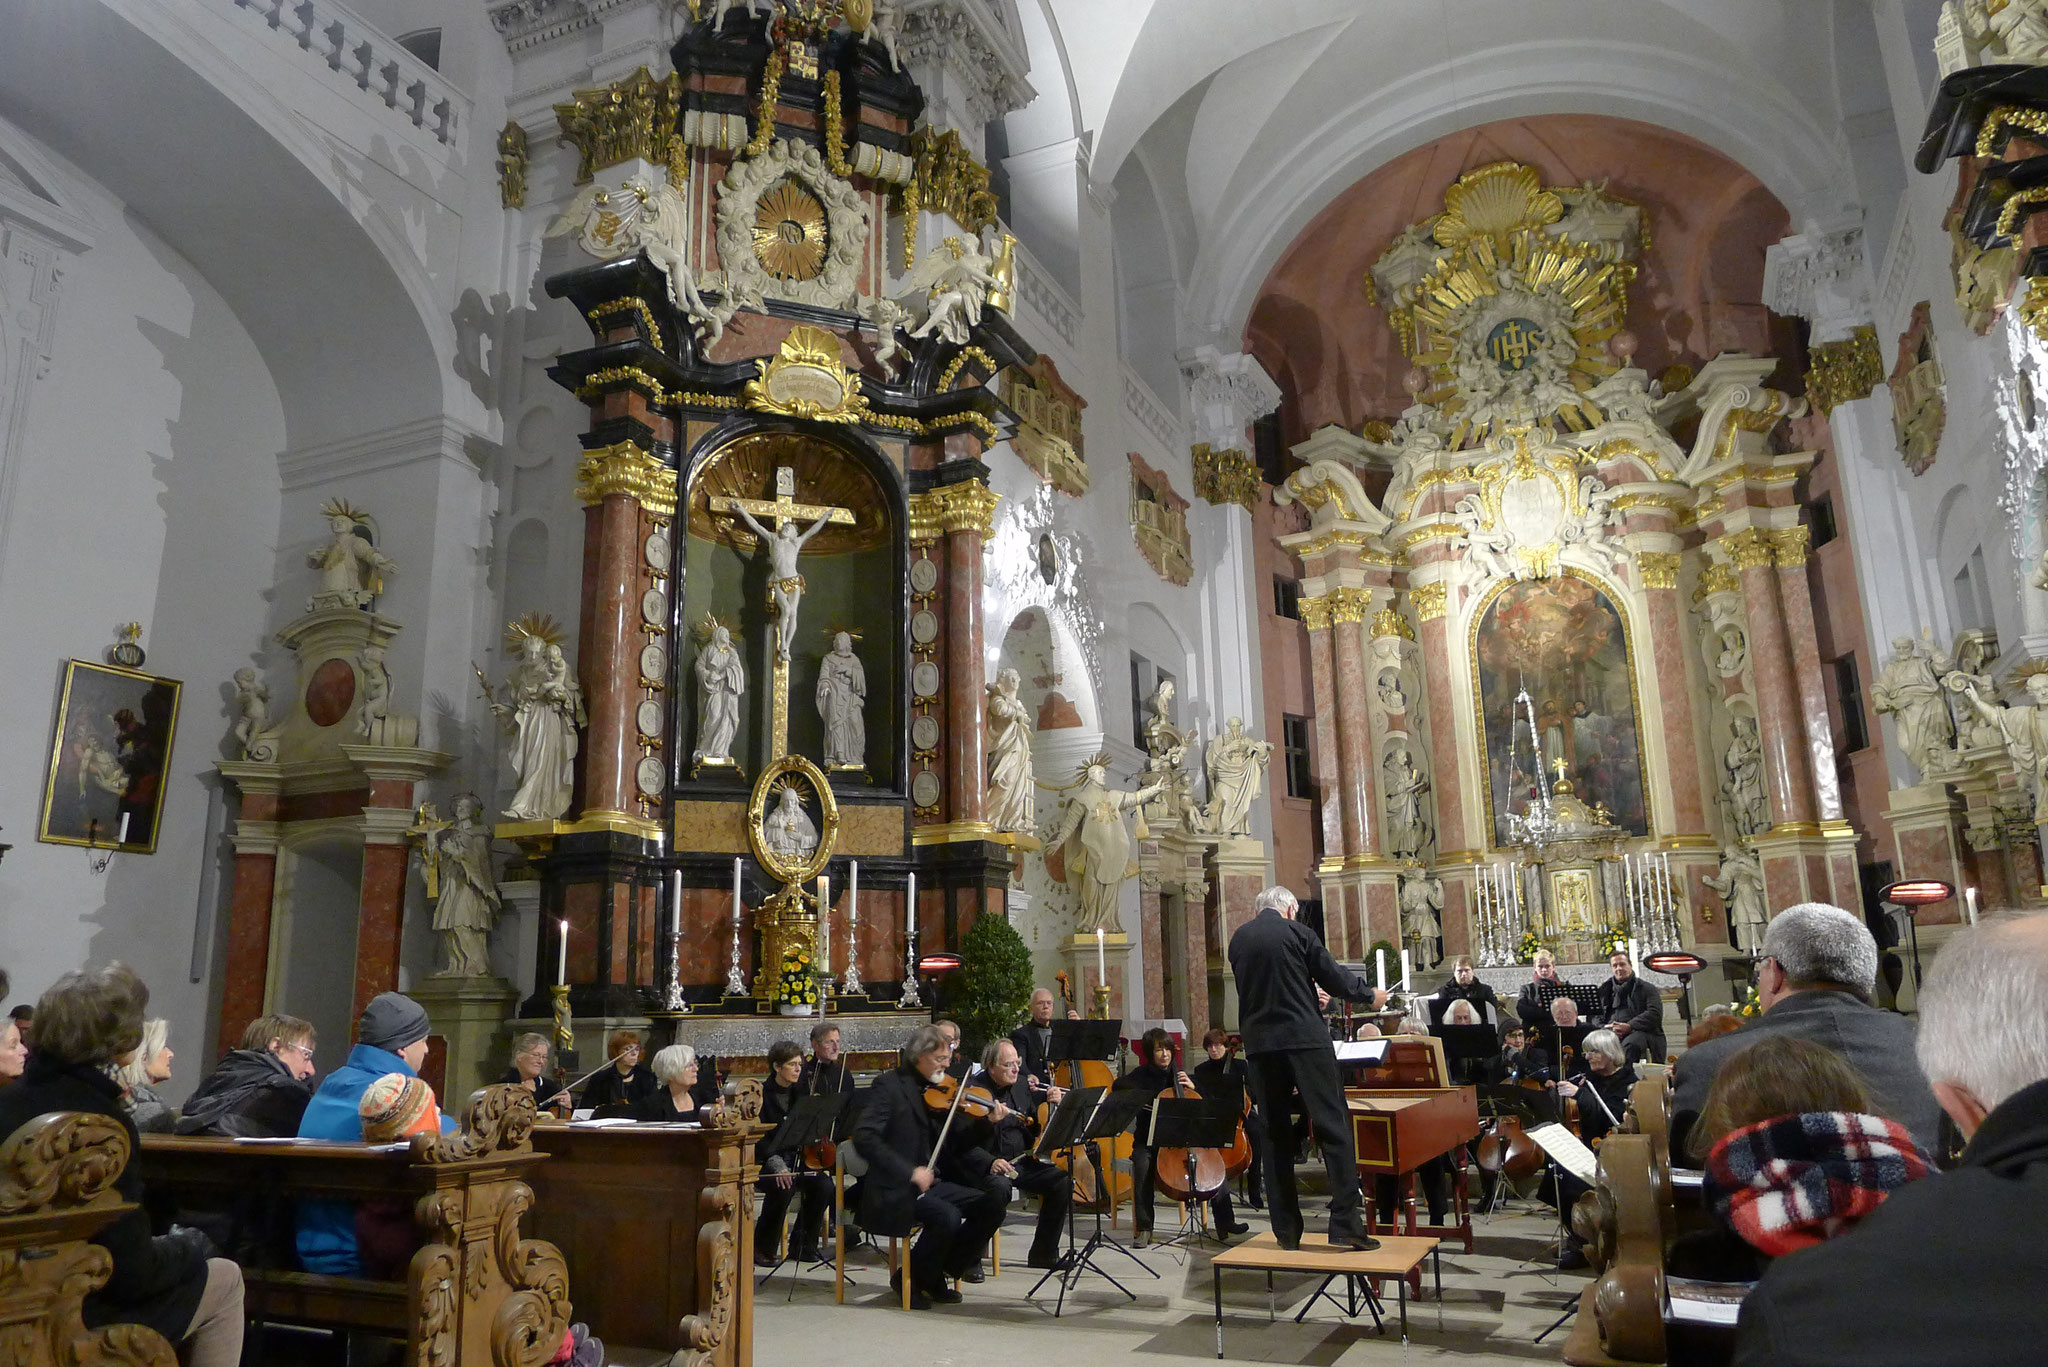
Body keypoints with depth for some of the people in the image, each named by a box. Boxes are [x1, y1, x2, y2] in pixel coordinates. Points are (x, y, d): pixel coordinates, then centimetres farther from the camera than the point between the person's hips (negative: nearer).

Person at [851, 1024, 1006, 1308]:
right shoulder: (890, 1085, -9)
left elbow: (957, 1144, 13)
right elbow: (864, 1136, -21)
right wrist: (909, 1171, -26)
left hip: (933, 1183, 7)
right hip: (895, 1190, -7)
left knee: (991, 1204, -11)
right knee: (947, 1217, -30)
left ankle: (937, 1275, 6)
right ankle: (909, 1279, -3)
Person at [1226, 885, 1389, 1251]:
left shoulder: (1238, 939, 11)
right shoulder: (1296, 932, -3)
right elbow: (1333, 976, 2)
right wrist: (1370, 995, 20)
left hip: (1260, 1045, 4)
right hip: (1304, 1038, -4)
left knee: (1275, 1135, 9)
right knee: (1333, 1127, 0)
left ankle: (1286, 1229, 11)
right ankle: (1346, 1223, -4)